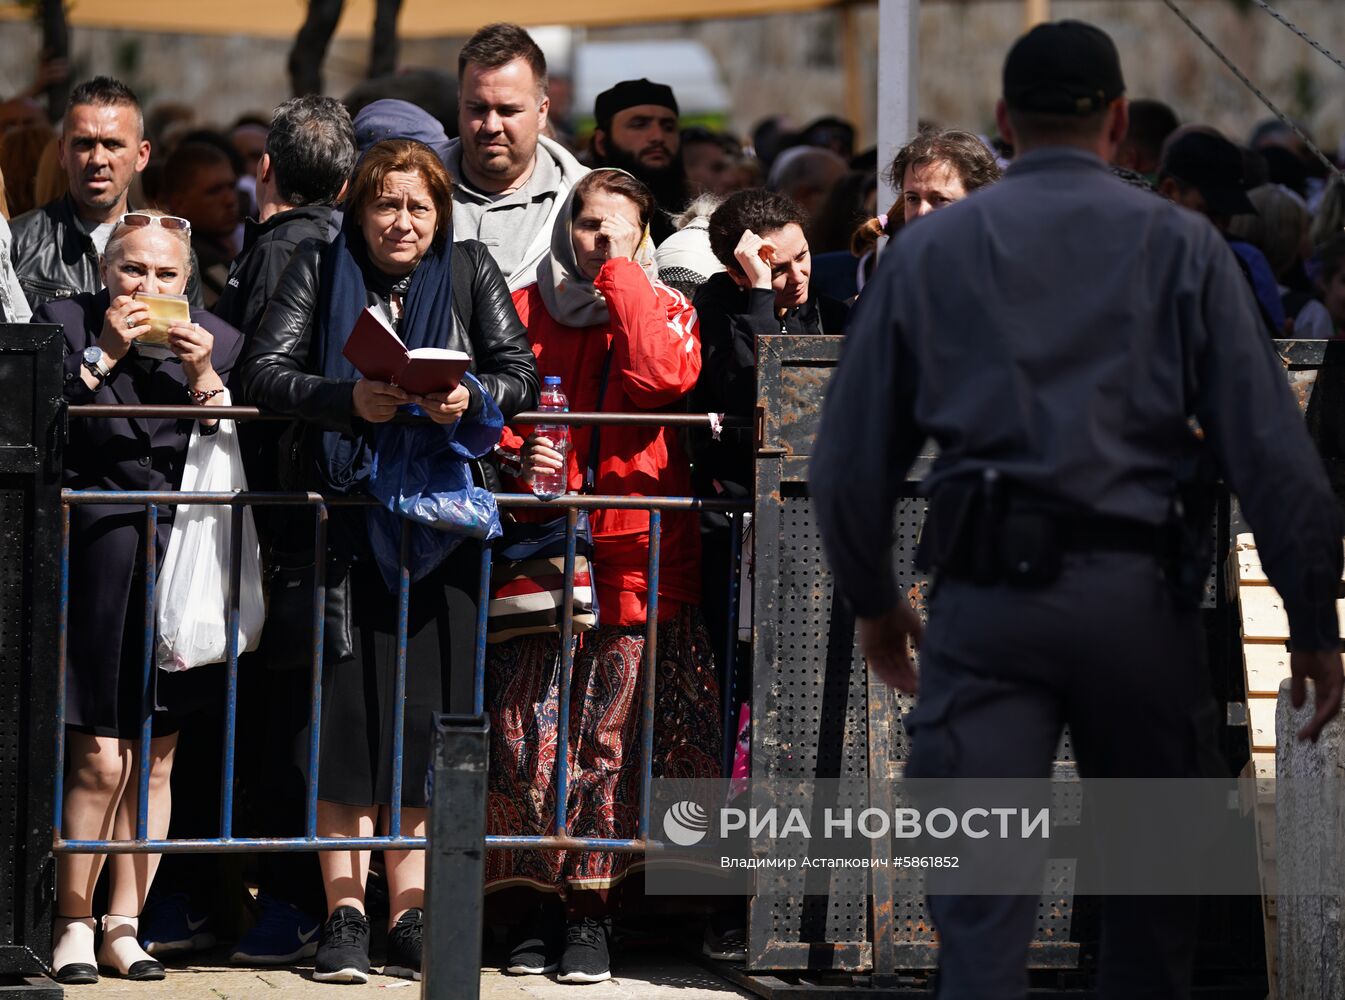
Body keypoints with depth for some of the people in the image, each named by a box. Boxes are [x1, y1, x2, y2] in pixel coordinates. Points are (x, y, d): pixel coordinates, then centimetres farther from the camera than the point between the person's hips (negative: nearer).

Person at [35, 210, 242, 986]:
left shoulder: (217, 341, 9)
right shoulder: (64, 324, 1)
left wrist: (203, 378, -9)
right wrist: (103, 355, -14)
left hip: (181, 566, 3)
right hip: (95, 564, -3)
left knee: (156, 759, 4)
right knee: (100, 760, -9)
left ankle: (124, 927, 12)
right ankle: (75, 924, 3)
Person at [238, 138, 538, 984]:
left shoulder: (470, 272, 8)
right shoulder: (320, 268, 6)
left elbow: (524, 374, 2)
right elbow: (264, 372, -4)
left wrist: (472, 399, -19)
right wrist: (349, 399, -20)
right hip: (345, 512, -1)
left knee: (427, 708, -3)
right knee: (347, 702, -7)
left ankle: (410, 913, 0)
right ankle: (345, 912, -5)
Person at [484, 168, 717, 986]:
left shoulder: (664, 308, 8)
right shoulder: (523, 311, 12)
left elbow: (663, 376, -13)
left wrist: (621, 268, -7)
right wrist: (514, 455, -7)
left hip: (635, 558, -1)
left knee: (607, 742, -4)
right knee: (526, 739, -3)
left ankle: (591, 914, 4)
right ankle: (537, 910, 6)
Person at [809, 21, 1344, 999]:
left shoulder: (929, 250, 11)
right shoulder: (1179, 246, 5)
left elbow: (851, 457, 13)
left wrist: (873, 600, 28)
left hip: (985, 597, 1)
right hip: (1135, 590, -1)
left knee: (981, 903, -4)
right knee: (1152, 883, 15)